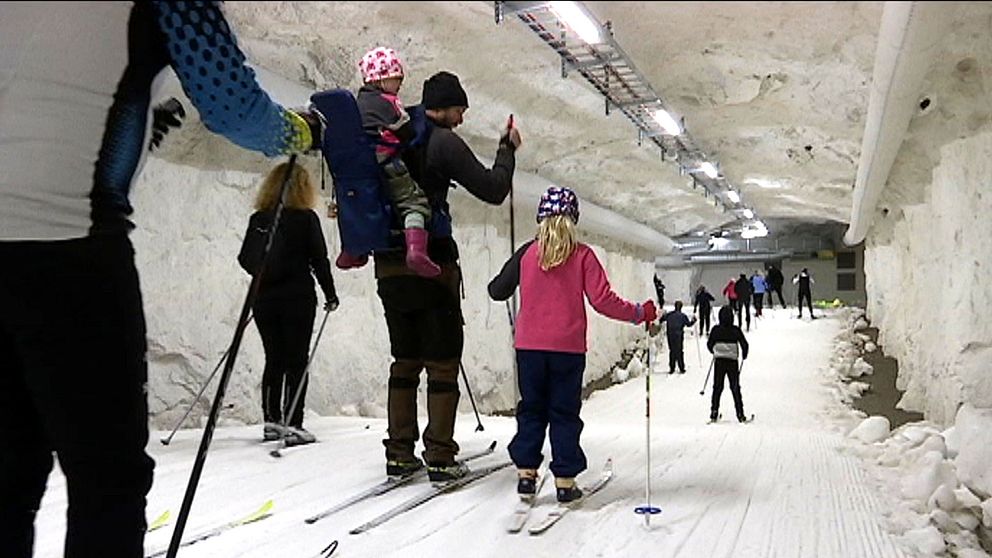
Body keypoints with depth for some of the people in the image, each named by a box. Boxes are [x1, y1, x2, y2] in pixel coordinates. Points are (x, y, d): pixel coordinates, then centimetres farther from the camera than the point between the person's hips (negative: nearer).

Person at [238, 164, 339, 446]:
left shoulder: (257, 219, 4)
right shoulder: (306, 218, -7)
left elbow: (244, 258, 7)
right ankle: (293, 425, -2)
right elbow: (319, 260, -6)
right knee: (296, 361, 0)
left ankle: (271, 421, 16)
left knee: (274, 360, 13)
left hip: (264, 299, 4)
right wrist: (330, 295, 4)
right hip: (298, 298, -4)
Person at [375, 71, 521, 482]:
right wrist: (508, 148, 6)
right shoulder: (444, 142, -8)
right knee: (442, 363, 2)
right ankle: (439, 457, 3)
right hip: (432, 266, -6)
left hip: (389, 264, 7)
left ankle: (399, 452, 16)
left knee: (404, 360, 13)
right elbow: (493, 190, -7)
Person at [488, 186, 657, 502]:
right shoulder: (582, 255, -5)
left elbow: (497, 291, 4)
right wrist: (639, 313, 2)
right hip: (568, 347, -1)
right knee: (564, 413, 7)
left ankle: (526, 471, 12)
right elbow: (602, 300, -10)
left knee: (531, 409, 14)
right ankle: (564, 480, 8)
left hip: (529, 345, 2)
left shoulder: (527, 253, 0)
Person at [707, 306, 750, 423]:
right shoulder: (736, 330, -5)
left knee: (717, 387, 9)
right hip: (732, 361, 0)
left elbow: (709, 344, 4)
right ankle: (740, 414, 7)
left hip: (719, 361, 1)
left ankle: (714, 413, 3)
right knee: (735, 388, 8)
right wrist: (744, 355, 18)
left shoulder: (716, 329, -3)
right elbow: (744, 344, -2)